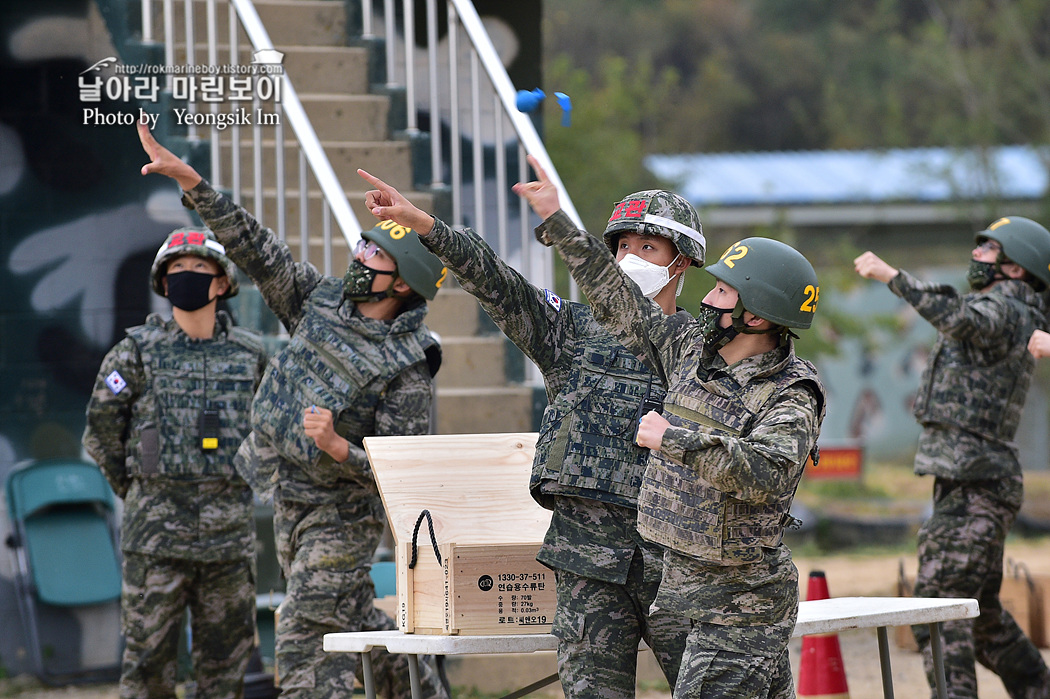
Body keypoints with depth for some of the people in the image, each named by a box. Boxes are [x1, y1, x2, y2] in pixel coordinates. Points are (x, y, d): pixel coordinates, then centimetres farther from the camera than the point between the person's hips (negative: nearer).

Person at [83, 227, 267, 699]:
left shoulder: (249, 354, 7)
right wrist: (138, 489, 10)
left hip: (230, 530, 3)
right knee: (148, 655, -3)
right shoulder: (137, 352, 0)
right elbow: (101, 430, 7)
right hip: (156, 530, -3)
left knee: (226, 660, 6)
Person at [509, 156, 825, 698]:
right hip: (688, 583, 8)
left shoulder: (791, 395, -16)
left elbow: (765, 475, -33)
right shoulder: (693, 347, 7)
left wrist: (674, 439, -29)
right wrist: (556, 224, 17)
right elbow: (622, 305, 16)